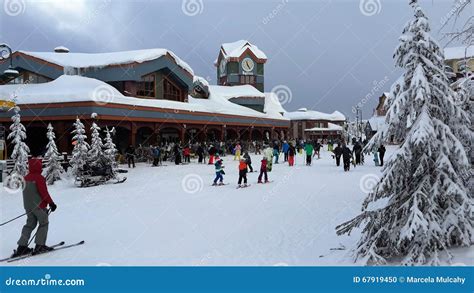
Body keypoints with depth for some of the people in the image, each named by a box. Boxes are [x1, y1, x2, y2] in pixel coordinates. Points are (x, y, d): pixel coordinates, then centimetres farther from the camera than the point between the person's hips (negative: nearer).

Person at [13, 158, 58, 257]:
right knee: (43, 223, 5)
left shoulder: (26, 178, 8)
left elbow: (26, 191, 15)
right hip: (38, 205, -8)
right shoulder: (39, 178, -17)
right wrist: (51, 203, -10)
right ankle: (40, 246, 5)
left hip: (27, 205, 8)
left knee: (30, 224, 15)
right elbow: (44, 193, -18)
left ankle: (22, 246, 11)